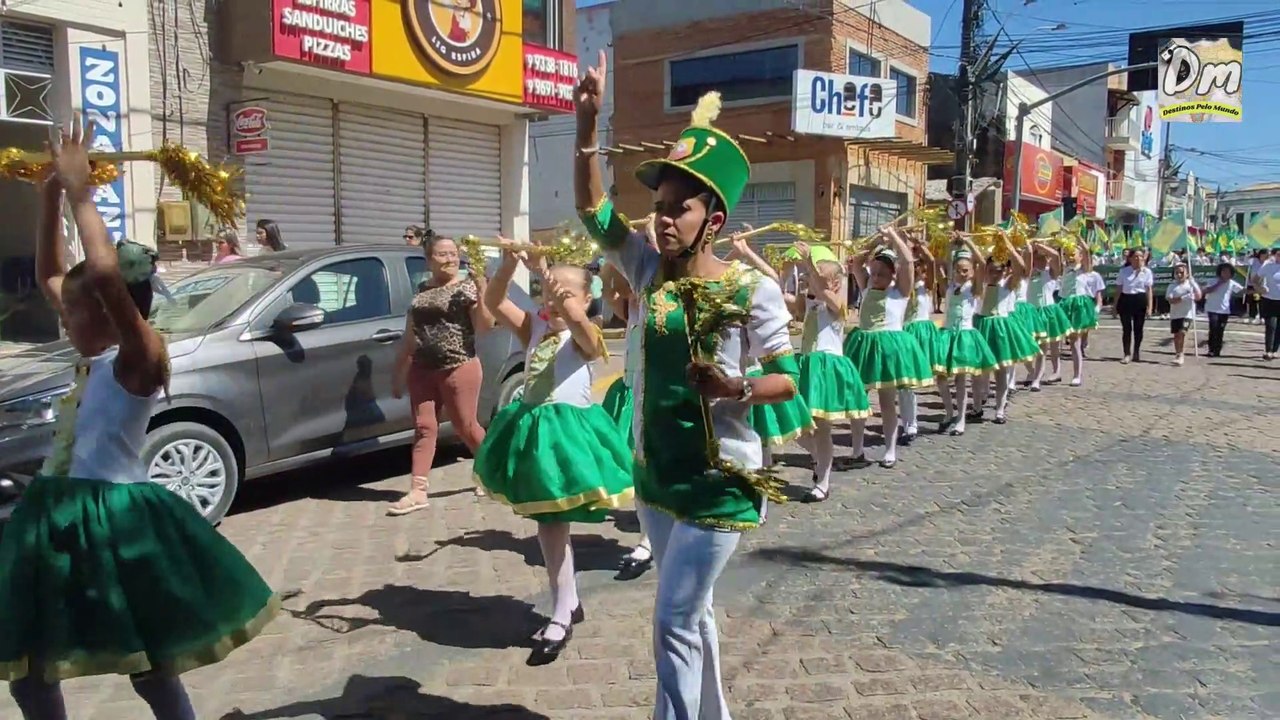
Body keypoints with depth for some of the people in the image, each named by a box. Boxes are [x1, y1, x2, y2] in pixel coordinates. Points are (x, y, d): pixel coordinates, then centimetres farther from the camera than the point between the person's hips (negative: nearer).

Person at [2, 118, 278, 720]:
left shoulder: (140, 355, -15)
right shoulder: (95, 353, 8)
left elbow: (106, 272, -33)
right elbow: (49, 274, 19)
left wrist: (81, 192, -23)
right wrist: (52, 196, 10)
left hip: (113, 520, -8)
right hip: (56, 517, 9)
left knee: (150, 668, 5)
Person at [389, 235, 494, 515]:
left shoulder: (467, 286, -2)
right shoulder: (421, 291, 11)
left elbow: (485, 325, -10)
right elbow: (410, 335, 16)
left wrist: (481, 289, -20)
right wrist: (399, 372, 17)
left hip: (459, 368, -4)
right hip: (421, 369, 4)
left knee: (465, 427, 3)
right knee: (424, 427, 2)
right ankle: (418, 491, 2)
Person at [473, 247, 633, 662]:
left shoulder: (584, 336, -8)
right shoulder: (534, 328, 8)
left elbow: (576, 317, -32)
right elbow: (493, 303, -2)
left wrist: (547, 273, -39)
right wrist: (509, 267, -18)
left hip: (568, 428, -7)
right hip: (532, 428, 7)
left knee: (552, 523, -3)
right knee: (546, 521, 14)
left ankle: (561, 620, 10)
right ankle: (569, 604, 30)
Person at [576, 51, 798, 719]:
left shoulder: (752, 290, -13)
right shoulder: (651, 272, 1)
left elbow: (788, 379, -8)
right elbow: (592, 209, -2)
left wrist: (736, 388, -28)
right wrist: (587, 124, -11)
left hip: (719, 481, -6)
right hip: (654, 472, 6)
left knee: (674, 626, -5)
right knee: (691, 614, 21)